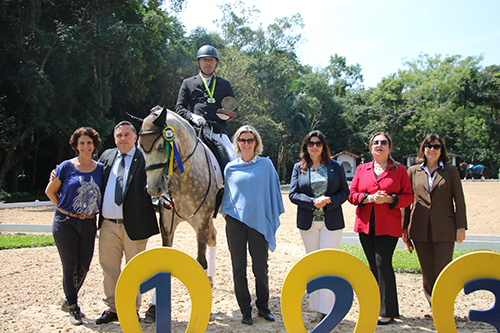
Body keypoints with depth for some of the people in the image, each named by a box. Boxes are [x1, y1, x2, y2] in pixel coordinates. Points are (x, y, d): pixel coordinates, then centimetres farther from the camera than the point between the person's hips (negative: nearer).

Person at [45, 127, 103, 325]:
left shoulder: (100, 168, 4)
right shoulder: (66, 167, -4)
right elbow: (50, 191, 4)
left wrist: (94, 212, 5)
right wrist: (64, 208, 1)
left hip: (89, 225, 3)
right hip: (66, 224, -3)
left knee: (84, 266, 10)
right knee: (70, 266, 3)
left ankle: (69, 301, 34)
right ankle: (73, 309, 18)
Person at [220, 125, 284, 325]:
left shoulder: (266, 165, 4)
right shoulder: (230, 168, 7)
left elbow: (273, 192, 7)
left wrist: (274, 220, 3)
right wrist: (225, 210, 2)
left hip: (259, 222, -1)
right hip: (236, 221, 1)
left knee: (261, 268, 2)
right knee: (239, 268, 7)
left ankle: (263, 306, 22)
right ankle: (245, 309, 20)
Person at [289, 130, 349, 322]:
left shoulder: (335, 166, 5)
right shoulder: (299, 168, 7)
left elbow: (345, 191, 2)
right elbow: (293, 194, 0)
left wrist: (328, 201, -16)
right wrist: (313, 202, -16)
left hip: (332, 221, -2)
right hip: (308, 222, 2)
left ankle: (326, 309, 1)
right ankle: (316, 306, 21)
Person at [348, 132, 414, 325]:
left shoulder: (399, 170, 5)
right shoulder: (361, 169, 12)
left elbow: (408, 196, 3)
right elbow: (352, 194, 7)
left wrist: (389, 199, -15)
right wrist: (369, 197, -11)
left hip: (388, 225, -3)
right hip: (365, 224, 4)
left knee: (383, 264, -10)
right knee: (374, 266, 10)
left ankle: (388, 311, 0)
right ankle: (376, 306, 22)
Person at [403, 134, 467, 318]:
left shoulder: (451, 171, 5)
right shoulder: (413, 171, 8)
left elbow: (459, 200, 3)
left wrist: (461, 226, -3)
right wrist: (405, 227, 8)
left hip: (444, 228, -2)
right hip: (420, 228, 2)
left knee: (443, 270, -4)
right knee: (427, 271, 8)